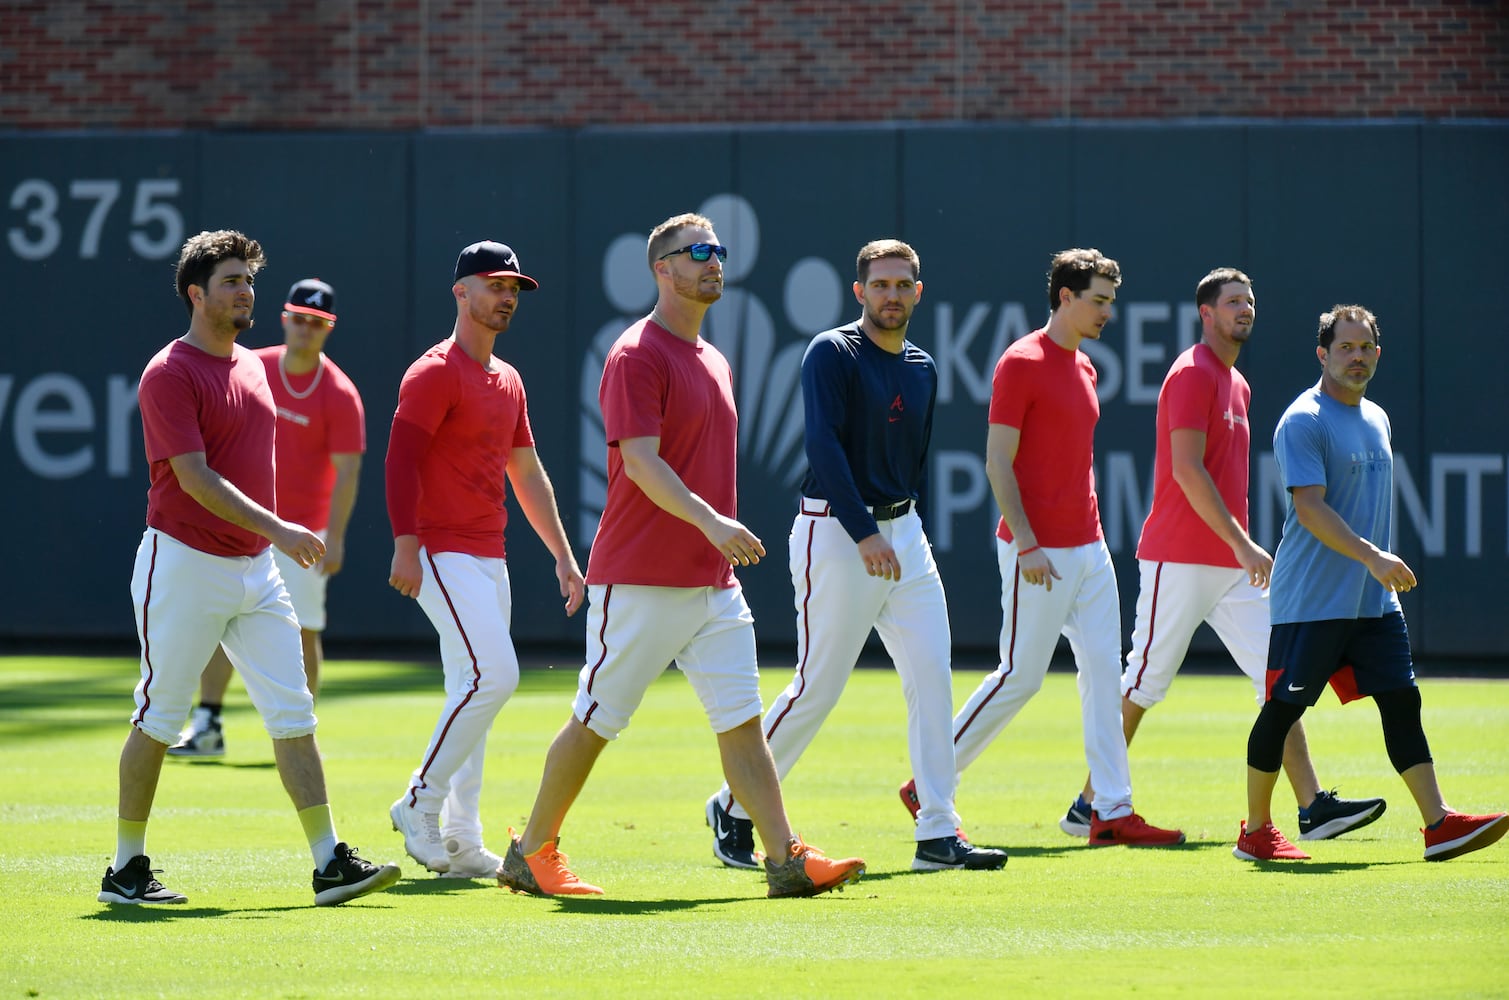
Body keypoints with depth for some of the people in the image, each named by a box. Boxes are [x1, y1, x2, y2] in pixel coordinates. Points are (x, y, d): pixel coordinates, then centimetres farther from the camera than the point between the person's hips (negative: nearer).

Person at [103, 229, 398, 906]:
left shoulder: (252, 368, 14)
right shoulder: (170, 374, -12)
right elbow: (194, 477, -20)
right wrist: (276, 529, -26)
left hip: (256, 569, 7)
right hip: (184, 567, -7)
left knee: (293, 712, 0)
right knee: (158, 718, 1)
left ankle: (330, 865, -3)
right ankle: (127, 870, 11)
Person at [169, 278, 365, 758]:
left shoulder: (339, 394, -11)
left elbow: (347, 471, -14)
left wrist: (334, 538, -22)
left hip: (303, 532, -4)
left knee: (301, 629, -4)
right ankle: (206, 727, 3)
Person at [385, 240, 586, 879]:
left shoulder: (507, 381, 18)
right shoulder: (435, 373, -8)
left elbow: (528, 475, 24)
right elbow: (401, 459, -15)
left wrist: (563, 557, 22)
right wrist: (406, 546, -25)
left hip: (490, 559, 9)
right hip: (444, 556, -9)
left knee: (473, 694, 7)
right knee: (493, 675, -19)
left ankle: (461, 844, 10)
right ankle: (421, 803, -8)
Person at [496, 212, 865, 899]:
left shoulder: (713, 361, 17)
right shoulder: (638, 355, -10)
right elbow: (640, 462, -21)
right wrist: (710, 521, -32)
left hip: (713, 579, 8)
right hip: (639, 582, -8)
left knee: (741, 718, 0)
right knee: (596, 720, 0)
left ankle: (787, 861, -5)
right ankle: (531, 855, 13)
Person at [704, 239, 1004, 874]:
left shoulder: (922, 369, 14)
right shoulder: (832, 354, -9)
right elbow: (823, 445, -19)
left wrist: (914, 533, 14)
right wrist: (865, 534, -25)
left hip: (903, 530, 7)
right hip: (834, 533, -7)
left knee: (933, 676, -1)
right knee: (818, 687, -5)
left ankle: (938, 836, 0)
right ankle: (734, 808, 11)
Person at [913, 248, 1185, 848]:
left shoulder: (1083, 367, 15)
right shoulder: (1022, 364, -11)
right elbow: (998, 463, -14)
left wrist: (1092, 536, 19)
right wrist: (1026, 543, -20)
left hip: (1088, 546, 8)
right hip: (1039, 551, -8)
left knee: (1103, 672, 4)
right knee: (1021, 676, -4)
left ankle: (1112, 810, 5)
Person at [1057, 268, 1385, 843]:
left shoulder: (1238, 385, 18)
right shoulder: (1192, 375, -11)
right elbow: (1187, 470, -20)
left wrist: (1242, 547, 19)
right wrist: (1243, 544, -23)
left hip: (1230, 566, 9)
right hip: (1180, 561, -9)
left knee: (1279, 676, -1)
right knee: (1143, 684, -2)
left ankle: (1312, 807, -7)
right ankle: (1089, 806, 9)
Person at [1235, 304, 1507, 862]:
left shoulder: (1376, 419, 16)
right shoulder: (1303, 421, -11)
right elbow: (1310, 508, -20)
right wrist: (1372, 557, -28)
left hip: (1374, 601, 8)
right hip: (1310, 600, -7)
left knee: (1401, 700, 0)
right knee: (1284, 708, -2)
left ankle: (1439, 824, -3)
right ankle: (1255, 831, 9)